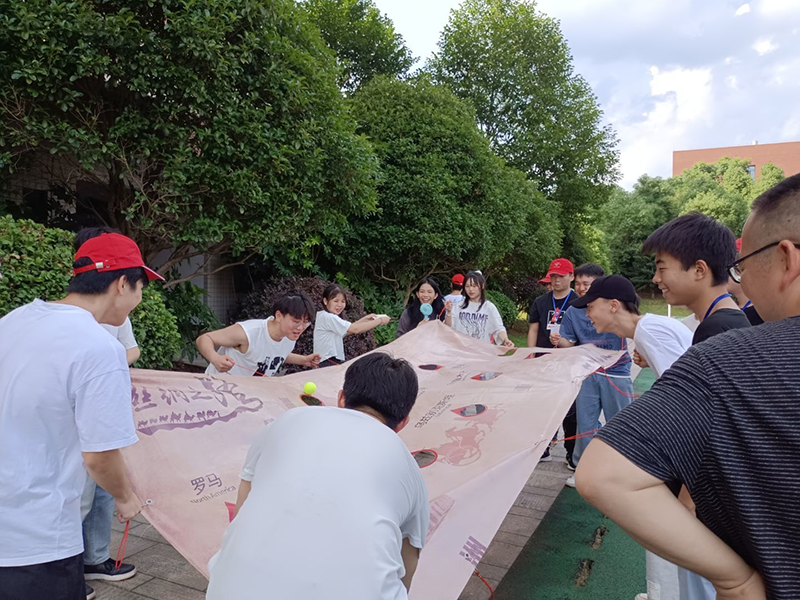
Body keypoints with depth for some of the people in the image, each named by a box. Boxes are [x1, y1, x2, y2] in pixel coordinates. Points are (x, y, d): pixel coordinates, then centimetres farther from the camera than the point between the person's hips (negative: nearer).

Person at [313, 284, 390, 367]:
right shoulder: (327, 317, -13)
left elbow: (348, 329, 20)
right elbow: (355, 329, -18)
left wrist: (365, 319, 8)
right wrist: (380, 320, -13)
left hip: (334, 362, 9)